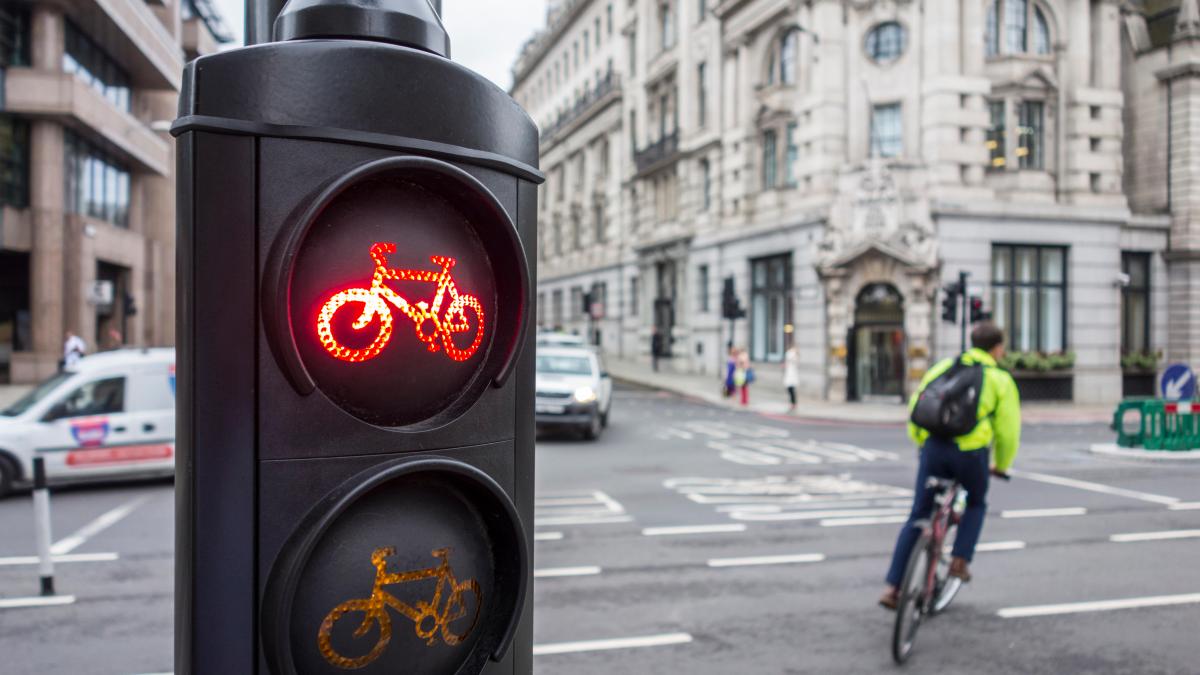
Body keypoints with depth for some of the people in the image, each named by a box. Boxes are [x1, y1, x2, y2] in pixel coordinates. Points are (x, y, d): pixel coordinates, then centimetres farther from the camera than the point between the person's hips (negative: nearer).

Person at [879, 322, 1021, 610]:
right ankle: (960, 560, 17)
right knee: (976, 504, 30)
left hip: (934, 447, 2)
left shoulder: (944, 366, 16)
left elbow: (915, 408, 12)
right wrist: (1001, 465, 24)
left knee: (918, 517, 10)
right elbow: (1008, 429, 8)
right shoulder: (1000, 379, 8)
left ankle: (892, 587, 6)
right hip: (971, 452, -2)